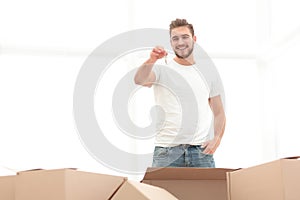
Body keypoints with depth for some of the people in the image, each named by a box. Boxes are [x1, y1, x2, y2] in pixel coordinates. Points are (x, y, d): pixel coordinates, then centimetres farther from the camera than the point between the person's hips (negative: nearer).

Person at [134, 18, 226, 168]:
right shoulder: (162, 69, 3)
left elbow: (219, 112, 14)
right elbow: (139, 80, -19)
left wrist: (217, 139, -3)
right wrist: (151, 60, -37)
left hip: (201, 150, 2)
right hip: (167, 150, -2)